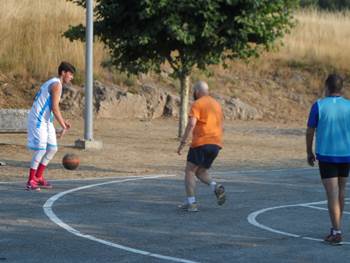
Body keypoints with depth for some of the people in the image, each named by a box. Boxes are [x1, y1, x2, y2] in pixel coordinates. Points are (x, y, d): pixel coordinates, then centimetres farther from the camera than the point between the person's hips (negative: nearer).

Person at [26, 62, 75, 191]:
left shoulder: (52, 83, 17)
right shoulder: (56, 84, -14)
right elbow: (55, 108, -21)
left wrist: (63, 121, 18)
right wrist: (63, 126, -19)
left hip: (45, 121, 10)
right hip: (38, 120, -10)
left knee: (52, 148, 10)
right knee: (40, 150, -11)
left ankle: (38, 177, 18)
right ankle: (31, 181, -6)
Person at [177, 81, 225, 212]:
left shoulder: (197, 104, -5)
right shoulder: (216, 104, 18)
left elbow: (191, 124, -16)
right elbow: (221, 126, 23)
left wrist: (182, 143, -15)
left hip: (201, 142, -7)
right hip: (216, 144, 7)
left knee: (189, 171, 3)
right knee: (200, 171, 18)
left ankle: (191, 203, -6)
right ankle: (216, 187, -9)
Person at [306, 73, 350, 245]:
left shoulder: (319, 106, -7)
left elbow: (310, 132, -2)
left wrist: (309, 153, 11)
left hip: (326, 155, -3)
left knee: (332, 194, -4)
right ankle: (336, 227, 27)